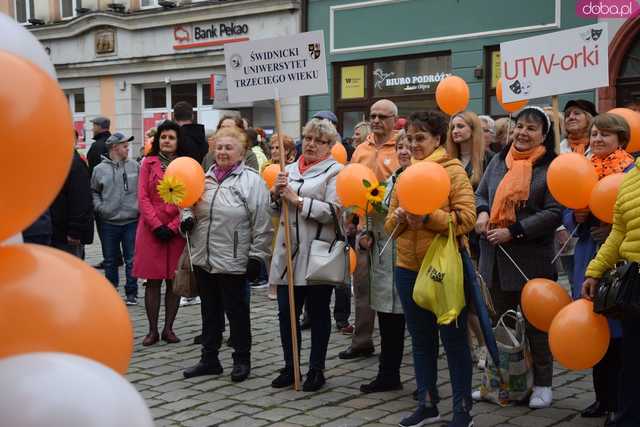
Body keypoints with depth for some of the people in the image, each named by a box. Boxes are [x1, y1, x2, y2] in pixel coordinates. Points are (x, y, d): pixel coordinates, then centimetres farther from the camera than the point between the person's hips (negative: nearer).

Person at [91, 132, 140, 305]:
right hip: (109, 222, 1)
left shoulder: (134, 166, 1)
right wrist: (99, 207, -2)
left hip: (131, 221, 0)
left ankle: (131, 293, 13)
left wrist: (140, 206, -4)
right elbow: (93, 191, 11)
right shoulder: (100, 169, 0)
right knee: (110, 261, 11)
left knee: (131, 260, 3)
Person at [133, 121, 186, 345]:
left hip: (177, 230, 0)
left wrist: (173, 226, -11)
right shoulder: (149, 163, 6)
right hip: (151, 229, 0)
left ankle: (168, 328, 13)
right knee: (152, 281, 1)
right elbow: (143, 197, -1)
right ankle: (153, 330, 7)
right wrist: (157, 226, -11)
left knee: (174, 281, 4)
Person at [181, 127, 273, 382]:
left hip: (233, 261, -6)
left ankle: (242, 360, 19)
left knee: (237, 311, 5)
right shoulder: (205, 178, 11)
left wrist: (257, 256, -13)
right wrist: (187, 219, -1)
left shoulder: (252, 181, -7)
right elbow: (190, 206, 22)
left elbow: (261, 224, -10)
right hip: (203, 259, 6)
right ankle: (209, 359, 26)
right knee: (210, 311, 15)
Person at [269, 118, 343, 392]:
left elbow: (333, 211, -16)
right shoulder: (290, 169, 16)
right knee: (286, 311, 7)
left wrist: (297, 199, -16)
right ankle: (290, 367, 21)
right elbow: (274, 209, 18)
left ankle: (316, 369, 17)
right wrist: (276, 193, -3)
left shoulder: (334, 172, -3)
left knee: (318, 313, 6)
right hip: (288, 251, 5)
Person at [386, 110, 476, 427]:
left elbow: (466, 218, -16)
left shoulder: (453, 171, -7)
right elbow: (389, 224, 10)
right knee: (421, 340, 15)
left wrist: (428, 217, -26)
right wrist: (400, 218, -12)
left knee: (454, 339, 4)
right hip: (409, 268, 6)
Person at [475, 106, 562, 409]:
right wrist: (482, 213, -6)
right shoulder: (499, 161, 10)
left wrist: (513, 231, -18)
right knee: (498, 321, 14)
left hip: (531, 259, -5)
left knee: (535, 323, 6)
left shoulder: (551, 167, -8)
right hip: (495, 256, 5)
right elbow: (480, 194, 17)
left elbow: (554, 213, -14)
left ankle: (542, 384, 19)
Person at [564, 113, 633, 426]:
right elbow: (567, 218, 13)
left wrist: (615, 229, -20)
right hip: (588, 261, 6)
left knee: (618, 334, -2)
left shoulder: (631, 171, -7)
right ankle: (603, 397, 24)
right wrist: (576, 216, -8)